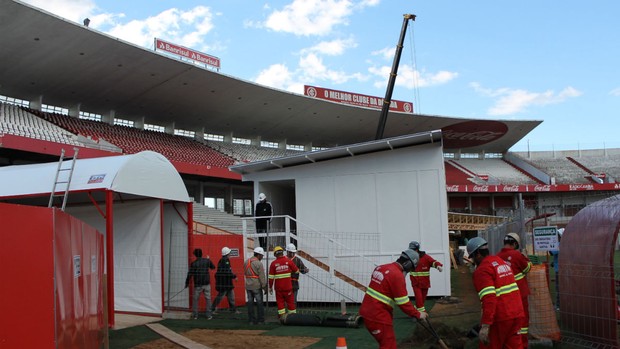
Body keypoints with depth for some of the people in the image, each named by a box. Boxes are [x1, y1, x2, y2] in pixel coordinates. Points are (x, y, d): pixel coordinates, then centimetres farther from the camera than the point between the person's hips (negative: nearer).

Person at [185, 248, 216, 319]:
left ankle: (195, 315, 13)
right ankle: (209, 315, 5)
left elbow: (190, 274, -4)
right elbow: (213, 267, 15)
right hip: (206, 284, 1)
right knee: (208, 299, 7)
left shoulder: (193, 264, -6)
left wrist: (187, 283, 6)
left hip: (197, 285, -1)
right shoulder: (207, 261, -1)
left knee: (195, 300, 11)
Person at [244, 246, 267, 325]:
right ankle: (260, 320, 7)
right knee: (259, 303, 4)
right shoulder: (259, 263, -13)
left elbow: (245, 273, 13)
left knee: (250, 302, 8)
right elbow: (262, 277, -13)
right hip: (256, 286, -6)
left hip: (248, 286, 6)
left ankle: (251, 320, 11)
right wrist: (264, 287, -6)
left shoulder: (247, 262, 8)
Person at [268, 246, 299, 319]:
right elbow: (297, 271, 6)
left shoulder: (273, 263, -5)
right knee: (290, 301, 10)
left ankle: (282, 316, 5)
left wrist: (270, 287, 7)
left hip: (278, 287, 0)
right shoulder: (289, 261, -6)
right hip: (288, 287, 0)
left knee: (280, 302, 9)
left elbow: (271, 277, -4)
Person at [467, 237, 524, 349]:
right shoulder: (501, 261, 12)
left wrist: (485, 326, -25)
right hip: (517, 314, 7)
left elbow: (489, 299, -23)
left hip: (500, 319, -7)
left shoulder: (482, 270, -13)